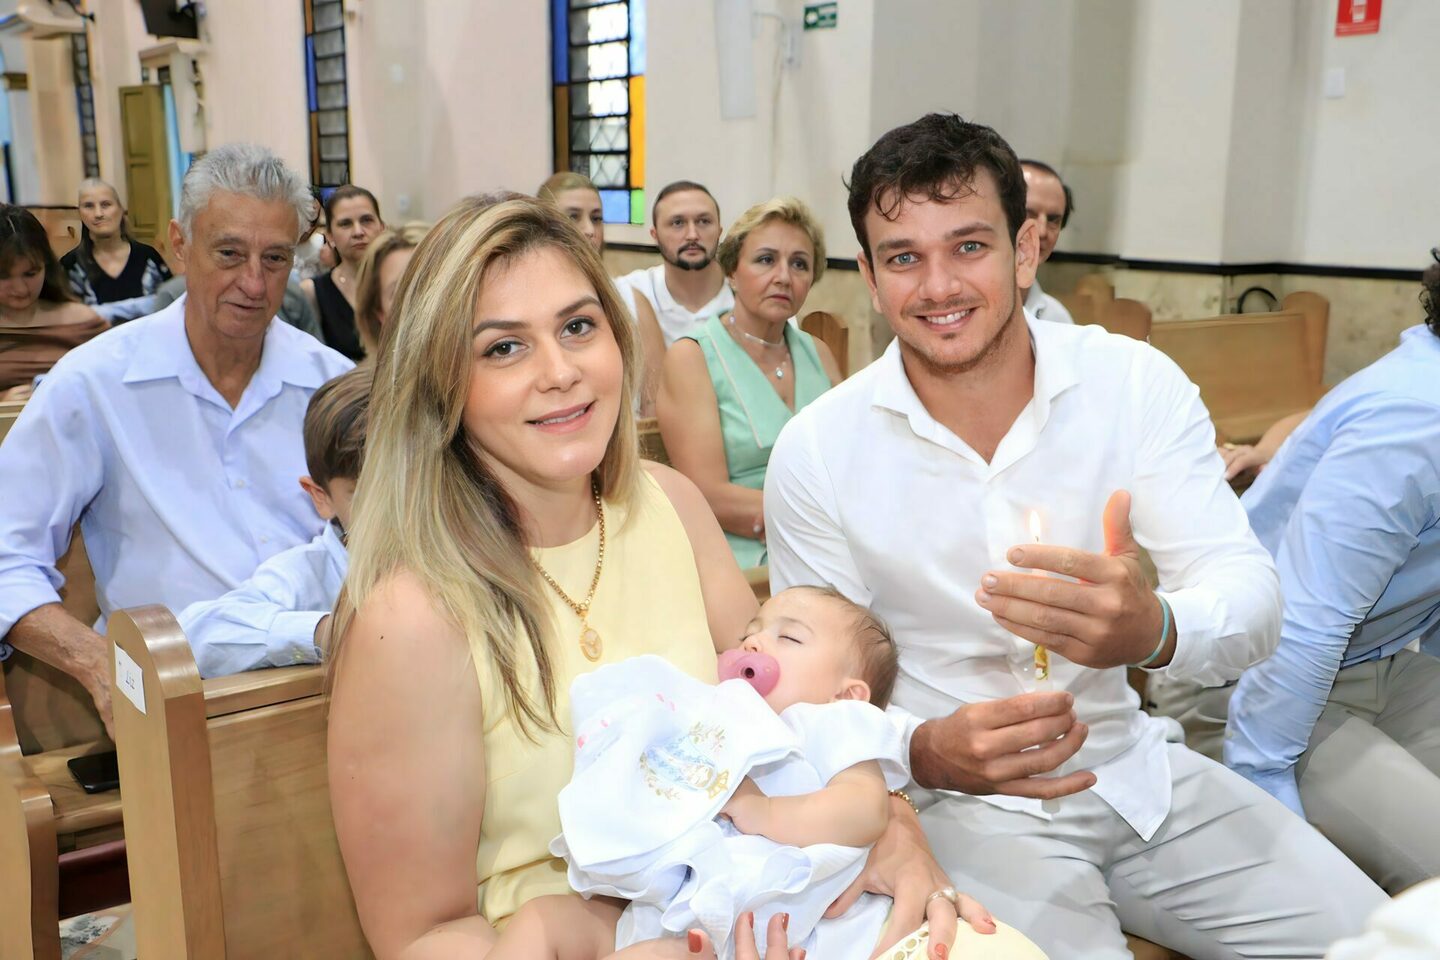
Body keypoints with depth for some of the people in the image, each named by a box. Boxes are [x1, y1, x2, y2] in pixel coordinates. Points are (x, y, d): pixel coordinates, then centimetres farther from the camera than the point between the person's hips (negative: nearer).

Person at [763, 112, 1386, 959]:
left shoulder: (1138, 382, -7)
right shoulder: (818, 451, -12)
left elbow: (1252, 600, -14)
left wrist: (1154, 627, -38)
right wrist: (927, 753, -28)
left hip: (1136, 768, 3)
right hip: (962, 803, -3)